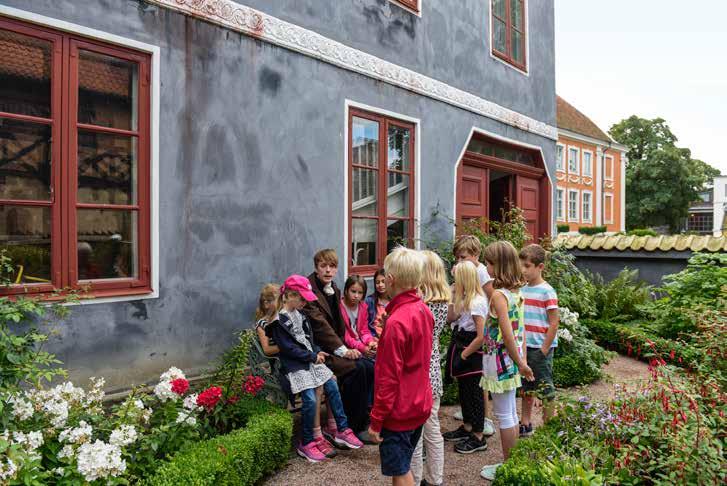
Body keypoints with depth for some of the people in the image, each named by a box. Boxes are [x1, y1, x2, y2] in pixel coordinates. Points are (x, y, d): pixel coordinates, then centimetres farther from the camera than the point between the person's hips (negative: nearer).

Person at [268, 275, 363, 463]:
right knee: (310, 399, -18)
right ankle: (306, 443, 0)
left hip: (310, 359, 8)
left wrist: (317, 351, 0)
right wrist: (313, 356, -13)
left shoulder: (299, 314, 11)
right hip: (295, 365, -8)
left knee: (332, 387, -1)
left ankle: (342, 430, 10)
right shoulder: (279, 320, -13)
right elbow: (288, 348, -16)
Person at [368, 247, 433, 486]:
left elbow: (389, 378, -22)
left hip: (399, 411, -8)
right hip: (420, 404, 8)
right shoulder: (424, 310, 0)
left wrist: (375, 420, -14)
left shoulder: (396, 322, -25)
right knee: (404, 466, 23)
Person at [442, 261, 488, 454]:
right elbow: (451, 317, 12)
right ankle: (467, 428, 35)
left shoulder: (477, 302, -22)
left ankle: (478, 438, 16)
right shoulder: (465, 299, 7)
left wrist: (463, 355, -16)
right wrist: (452, 297, 2)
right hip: (461, 347, 9)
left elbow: (481, 337, -23)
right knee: (464, 390, 19)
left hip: (471, 353, -9)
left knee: (474, 393, 2)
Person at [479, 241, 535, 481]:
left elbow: (507, 334, -23)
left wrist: (520, 363, -13)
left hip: (500, 360, -9)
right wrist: (521, 360, 11)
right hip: (511, 359, 9)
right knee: (511, 413, 19)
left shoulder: (499, 294, -21)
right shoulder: (516, 291, 5)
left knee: (504, 416, 5)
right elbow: (519, 329, 8)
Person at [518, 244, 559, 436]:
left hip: (541, 348, -7)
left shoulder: (547, 292, -13)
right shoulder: (522, 290, 7)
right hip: (524, 347, 7)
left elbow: (554, 324, -14)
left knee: (545, 388, 4)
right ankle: (525, 425, 30)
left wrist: (544, 349, -14)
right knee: (526, 388, 17)